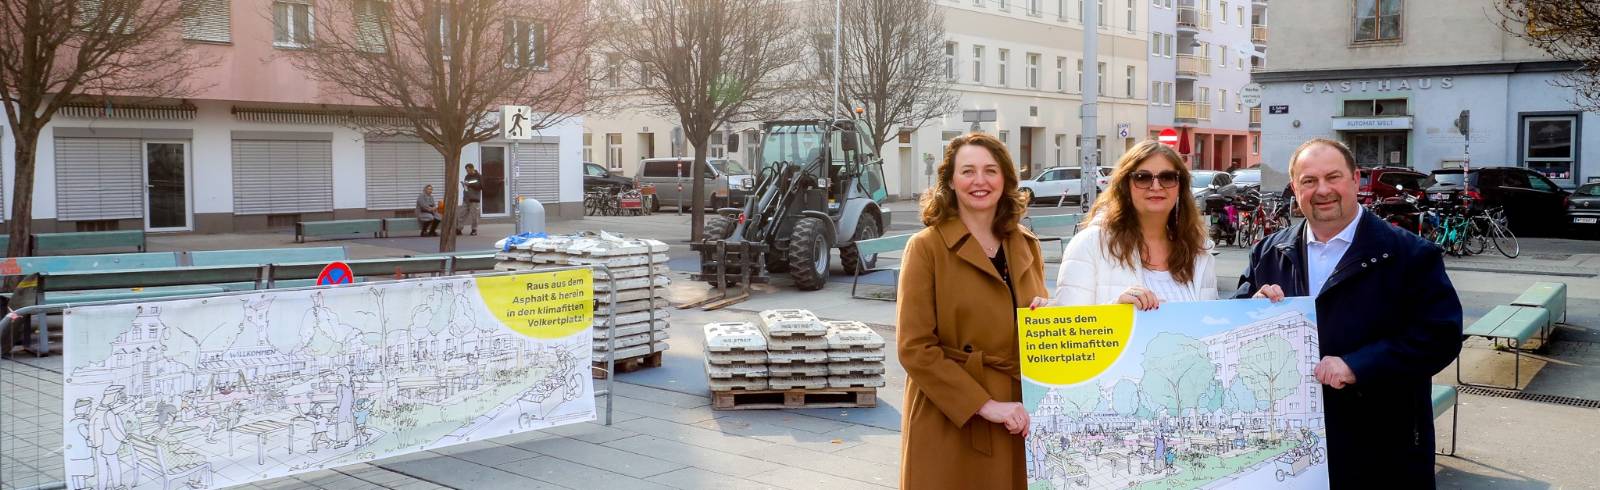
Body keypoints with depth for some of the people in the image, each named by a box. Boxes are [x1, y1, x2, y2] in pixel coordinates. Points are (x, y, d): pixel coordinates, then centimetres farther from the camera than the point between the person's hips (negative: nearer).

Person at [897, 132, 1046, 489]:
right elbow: (915, 348, -12)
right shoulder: (927, 247, -7)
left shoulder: (1026, 246, 10)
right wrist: (984, 405, -16)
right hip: (950, 425, -5)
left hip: (1018, 423, 5)